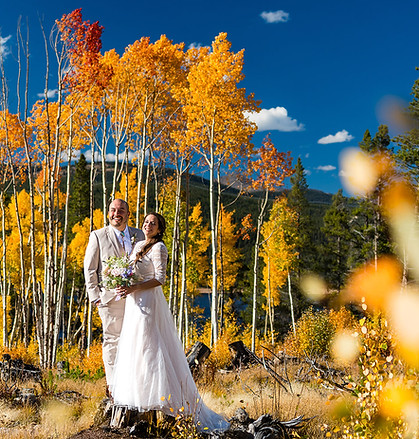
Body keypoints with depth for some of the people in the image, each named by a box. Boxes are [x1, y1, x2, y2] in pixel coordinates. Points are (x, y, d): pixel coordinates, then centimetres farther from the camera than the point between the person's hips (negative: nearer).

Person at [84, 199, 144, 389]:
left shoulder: (139, 235, 12)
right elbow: (90, 270, 3)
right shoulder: (98, 236, 3)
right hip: (110, 299, -3)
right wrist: (95, 297, -3)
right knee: (112, 341, 2)